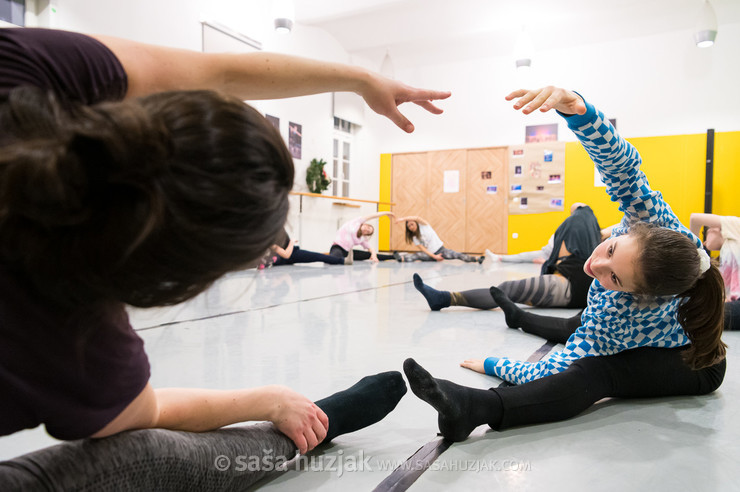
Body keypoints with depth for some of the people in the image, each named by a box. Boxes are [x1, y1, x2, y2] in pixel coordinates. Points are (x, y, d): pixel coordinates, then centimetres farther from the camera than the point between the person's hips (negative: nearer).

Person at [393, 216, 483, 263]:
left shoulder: (424, 226, 0)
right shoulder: (415, 238, 6)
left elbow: (417, 218, -22)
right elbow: (422, 249, -6)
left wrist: (403, 219, -36)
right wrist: (434, 256, -21)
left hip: (441, 249, -2)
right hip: (430, 255, 2)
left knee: (456, 255, -26)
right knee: (417, 255, -26)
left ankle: (476, 259, -39)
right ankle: (401, 258, -50)